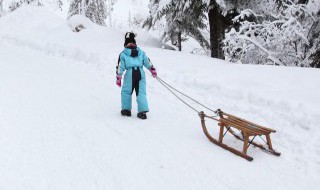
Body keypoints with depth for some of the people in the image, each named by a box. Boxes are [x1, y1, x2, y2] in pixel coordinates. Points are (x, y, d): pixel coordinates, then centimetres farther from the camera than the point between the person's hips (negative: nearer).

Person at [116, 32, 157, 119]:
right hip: (141, 73, 3)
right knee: (141, 92, 4)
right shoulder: (141, 52, 15)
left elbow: (120, 67, 5)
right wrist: (153, 70, 25)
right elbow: (147, 62, 15)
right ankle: (143, 111, -4)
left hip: (130, 73, -2)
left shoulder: (123, 54, 8)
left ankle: (126, 109, 17)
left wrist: (118, 78, 7)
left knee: (126, 92, 13)